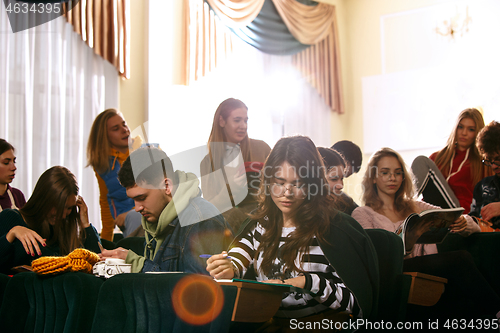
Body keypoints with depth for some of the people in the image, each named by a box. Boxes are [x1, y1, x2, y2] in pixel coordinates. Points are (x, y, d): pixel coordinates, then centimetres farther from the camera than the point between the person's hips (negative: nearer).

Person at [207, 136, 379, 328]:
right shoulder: (259, 225, 11)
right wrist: (227, 270, -23)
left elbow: (356, 300, -7)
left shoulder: (334, 229, -6)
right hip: (266, 323, 4)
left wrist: (308, 282, -19)